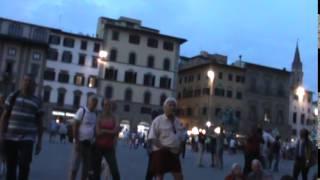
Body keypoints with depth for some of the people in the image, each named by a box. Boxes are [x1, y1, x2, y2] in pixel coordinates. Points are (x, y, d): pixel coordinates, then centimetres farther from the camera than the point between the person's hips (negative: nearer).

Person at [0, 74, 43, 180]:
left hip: (27, 139, -1)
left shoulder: (37, 101, 5)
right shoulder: (12, 96, 7)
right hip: (10, 138, 2)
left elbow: (39, 122, 7)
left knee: (24, 164, -10)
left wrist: (39, 141, 5)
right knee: (10, 166, 8)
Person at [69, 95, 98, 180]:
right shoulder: (82, 110, -8)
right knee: (75, 165, -3)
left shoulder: (96, 114, 10)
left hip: (90, 144, 6)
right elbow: (75, 126, -10)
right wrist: (76, 141, -14)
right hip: (81, 142, -6)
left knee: (87, 167, 9)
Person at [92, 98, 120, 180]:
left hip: (109, 148, 1)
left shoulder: (114, 119, 5)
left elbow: (116, 131, -8)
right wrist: (110, 132, -6)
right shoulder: (99, 117, -1)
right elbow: (98, 132, -11)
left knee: (115, 171, -7)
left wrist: (103, 131, -9)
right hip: (98, 147, -1)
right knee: (96, 171, 7)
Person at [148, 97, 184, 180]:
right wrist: (163, 147, -20)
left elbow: (181, 138, 18)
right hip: (161, 152, -6)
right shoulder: (158, 120, -8)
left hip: (174, 153, 6)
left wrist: (179, 149, 2)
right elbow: (152, 138, -13)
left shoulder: (178, 122, 11)